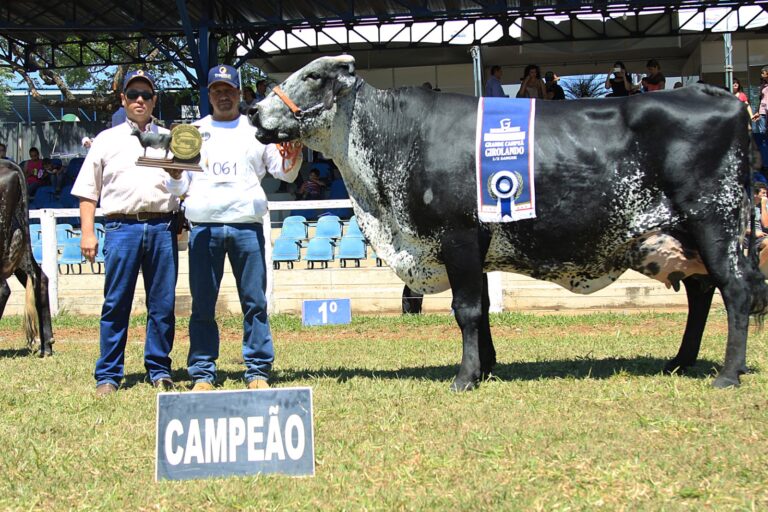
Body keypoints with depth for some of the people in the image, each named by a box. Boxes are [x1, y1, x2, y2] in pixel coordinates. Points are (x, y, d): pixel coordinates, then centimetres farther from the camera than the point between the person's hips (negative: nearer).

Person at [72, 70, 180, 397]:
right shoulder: (107, 140, 15)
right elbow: (87, 190, 12)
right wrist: (87, 233, 2)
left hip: (163, 226, 1)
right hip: (121, 226, -1)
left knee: (163, 303, 1)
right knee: (116, 303, -3)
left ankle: (159, 370, 10)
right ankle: (108, 376, 1)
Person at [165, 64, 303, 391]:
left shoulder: (257, 131, 15)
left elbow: (285, 173, 11)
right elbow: (179, 188, 15)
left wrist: (294, 155, -11)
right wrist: (175, 176, -8)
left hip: (247, 226, -1)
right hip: (203, 226, 1)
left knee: (255, 302, -3)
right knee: (202, 304, 1)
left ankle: (258, 371, 1)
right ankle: (202, 373, 5)